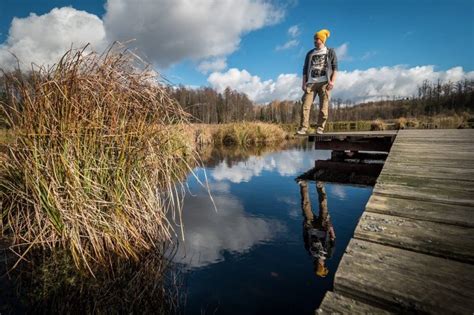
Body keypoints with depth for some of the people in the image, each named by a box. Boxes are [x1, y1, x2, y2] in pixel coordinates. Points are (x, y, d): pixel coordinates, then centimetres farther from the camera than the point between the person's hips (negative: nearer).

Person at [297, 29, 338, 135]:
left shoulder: (330, 52, 13)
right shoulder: (310, 53, 21)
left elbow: (335, 68, 6)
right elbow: (305, 69, 16)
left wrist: (332, 81, -9)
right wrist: (303, 83, 4)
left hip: (324, 82, -2)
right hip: (311, 83, 2)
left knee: (323, 106, -6)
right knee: (306, 105, -13)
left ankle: (320, 128, -2)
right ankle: (303, 128, -14)